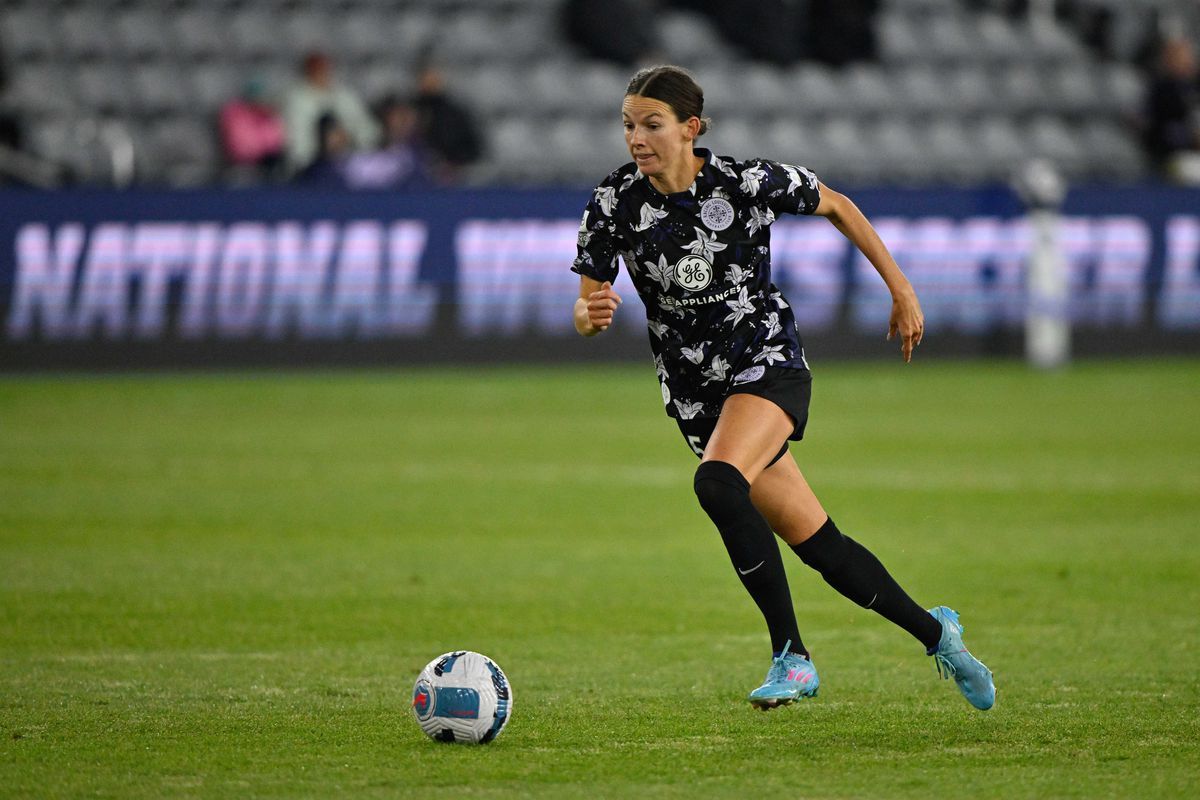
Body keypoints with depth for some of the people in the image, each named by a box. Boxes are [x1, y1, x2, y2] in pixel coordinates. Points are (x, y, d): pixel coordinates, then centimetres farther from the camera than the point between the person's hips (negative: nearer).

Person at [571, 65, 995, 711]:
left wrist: (901, 290, 7)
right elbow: (583, 312, -4)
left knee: (717, 485, -32)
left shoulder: (748, 182, -14)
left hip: (769, 363, -4)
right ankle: (933, 633, 26)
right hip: (696, 396, 4)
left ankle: (791, 657, -23)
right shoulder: (614, 203, -8)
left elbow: (836, 207, 4)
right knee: (819, 547, 5)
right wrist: (589, 314, -29)